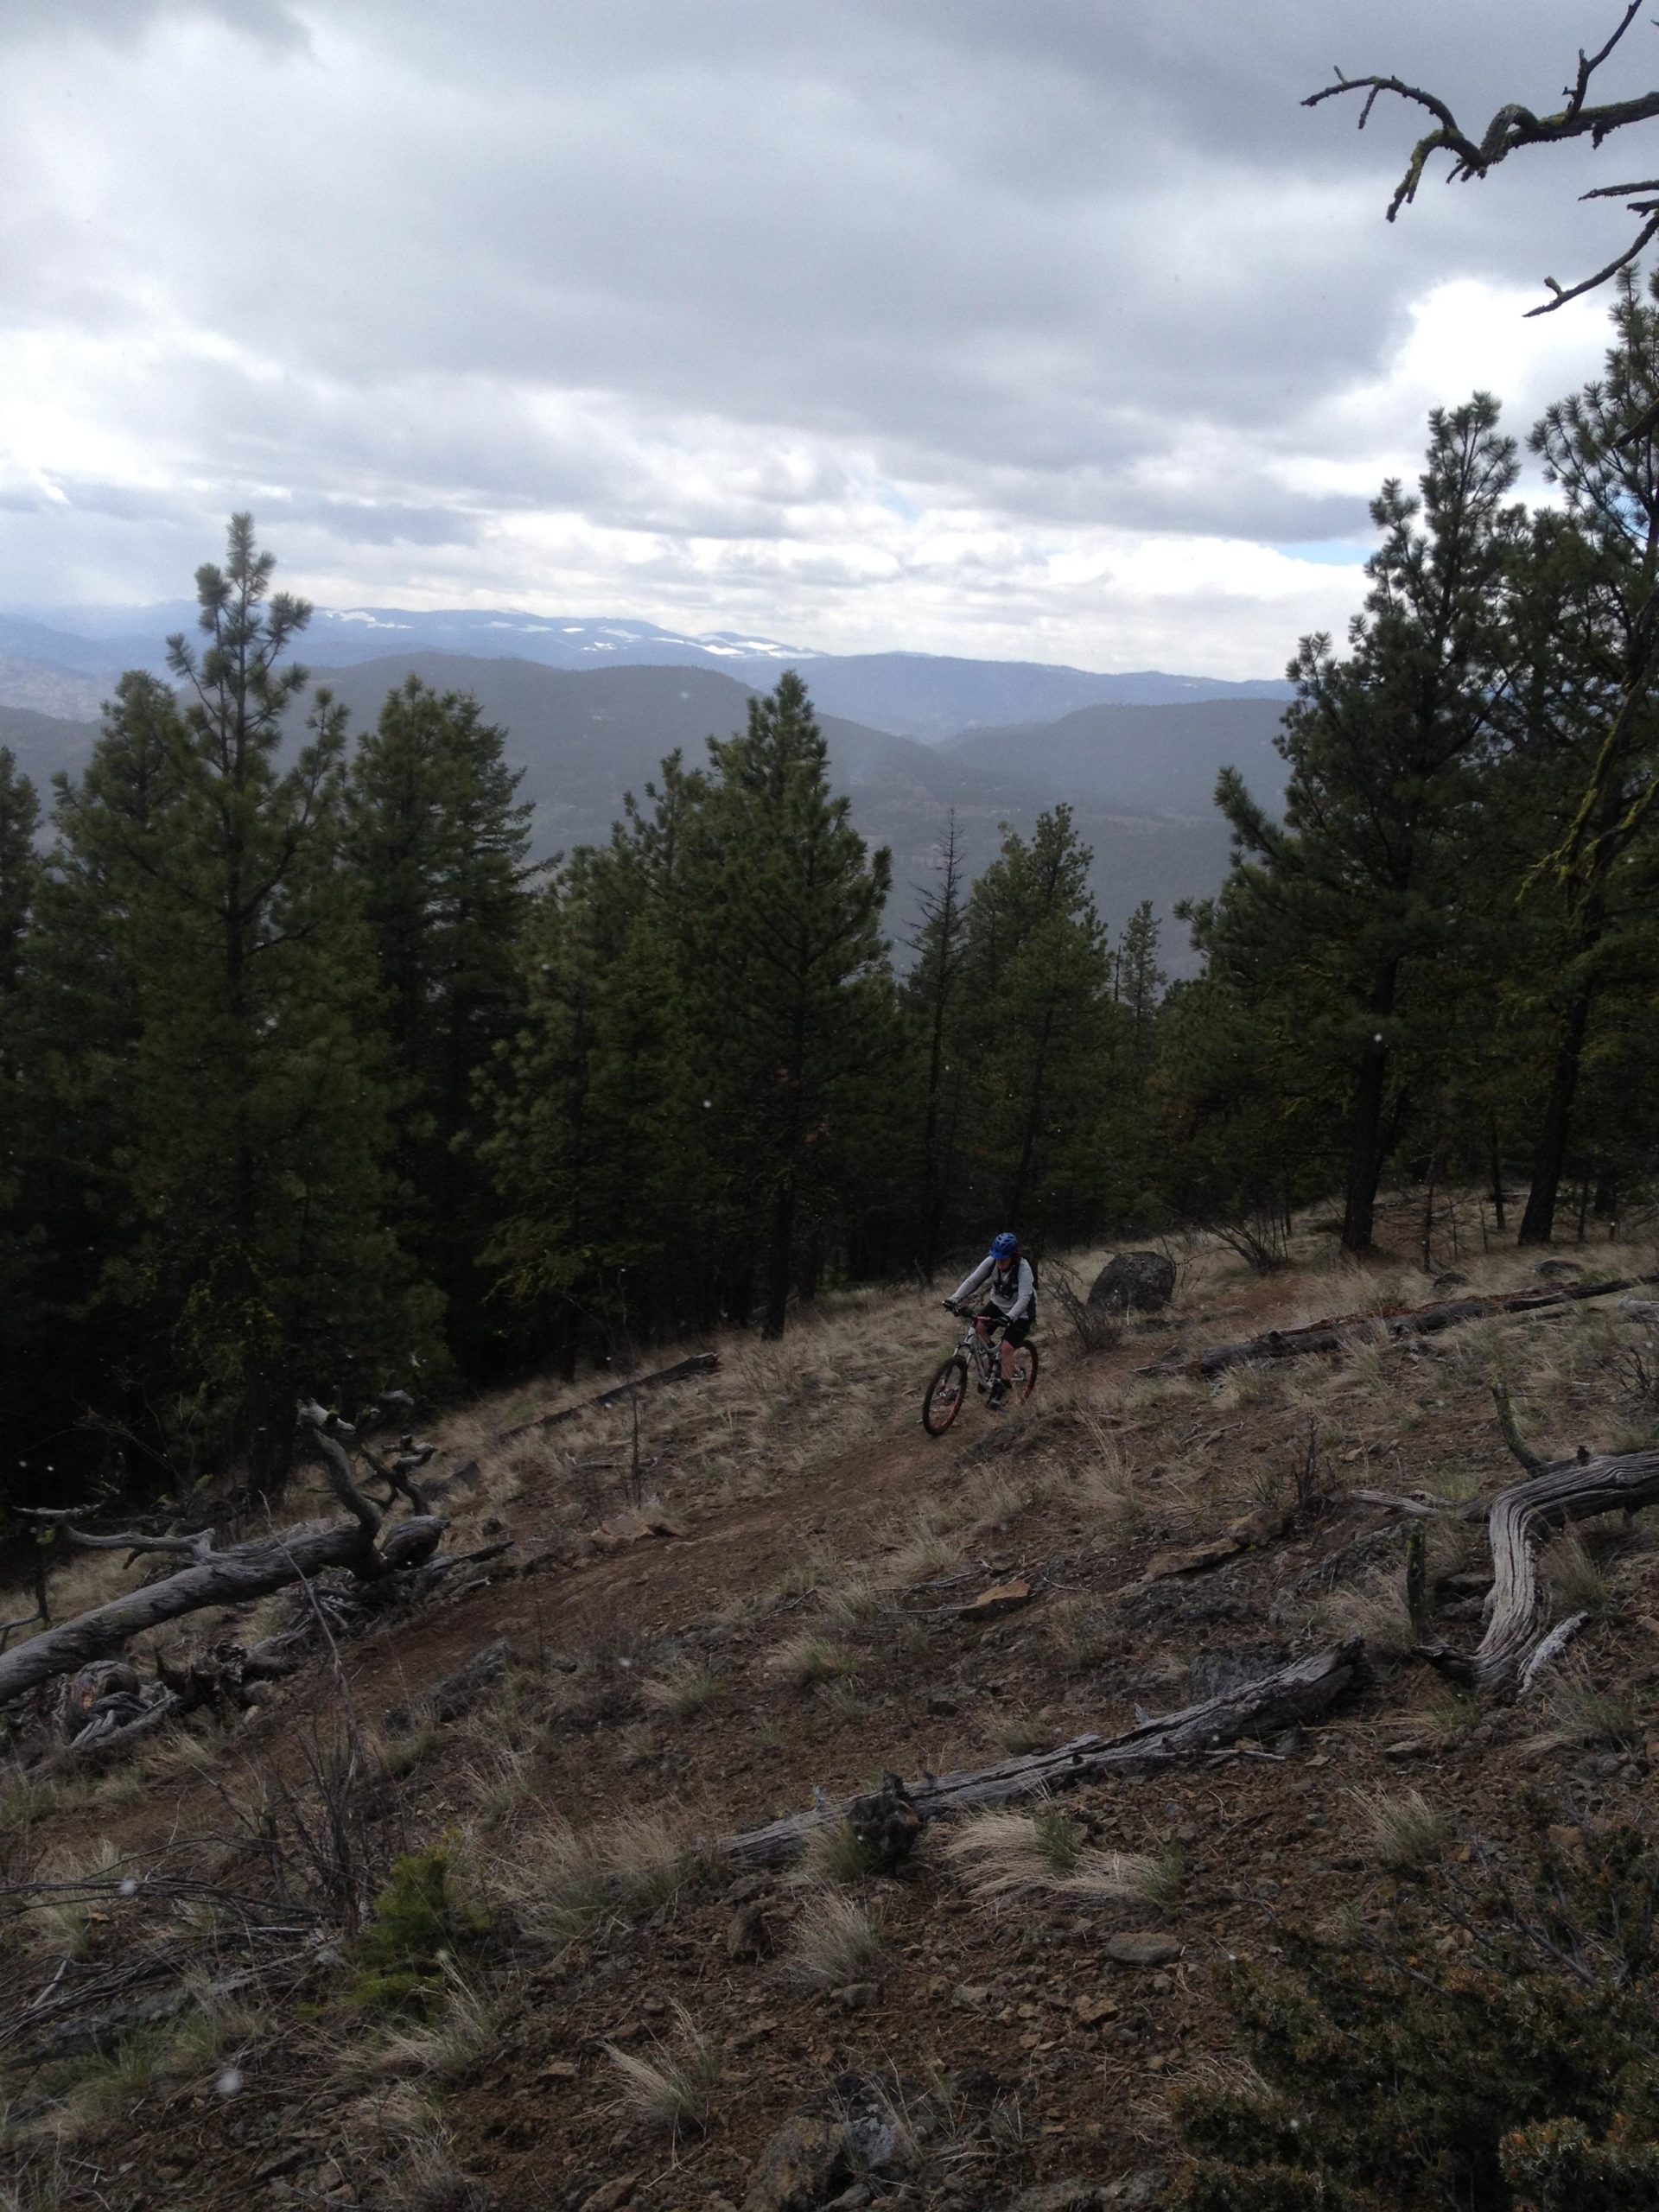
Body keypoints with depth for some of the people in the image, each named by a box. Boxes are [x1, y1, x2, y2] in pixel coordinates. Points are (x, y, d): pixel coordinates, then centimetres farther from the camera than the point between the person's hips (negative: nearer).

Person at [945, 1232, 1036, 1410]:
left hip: (1020, 1312, -5)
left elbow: (1024, 1298, -39)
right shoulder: (991, 1262, -18)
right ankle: (992, 1359, 7)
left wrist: (1009, 1317, -55)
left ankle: (1002, 1392, -4)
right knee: (978, 1327, -18)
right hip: (998, 1303, 5)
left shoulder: (1023, 1269, -31)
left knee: (1006, 1349, -16)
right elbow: (972, 1280, -22)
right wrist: (954, 1298, -36)